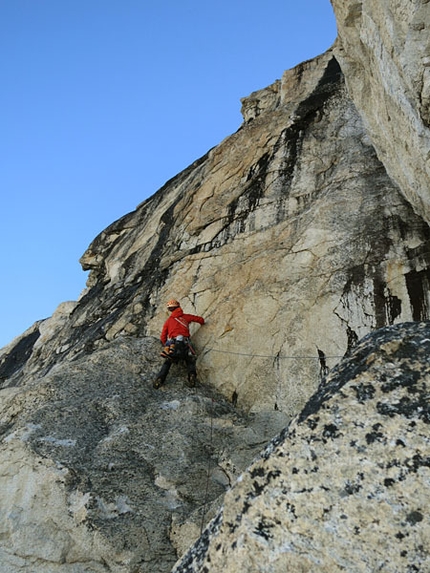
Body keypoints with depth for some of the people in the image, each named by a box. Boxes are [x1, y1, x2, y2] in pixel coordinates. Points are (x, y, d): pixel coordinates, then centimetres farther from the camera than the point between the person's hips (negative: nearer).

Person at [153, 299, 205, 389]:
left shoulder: (168, 321, 19)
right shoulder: (186, 317, 18)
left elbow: (163, 337, 17)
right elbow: (201, 320, 22)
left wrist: (166, 346, 34)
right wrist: (201, 322, 46)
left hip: (172, 344, 0)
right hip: (184, 343, 0)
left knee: (167, 363, 17)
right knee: (190, 361, 16)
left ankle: (160, 379, -3)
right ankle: (192, 375, -13)